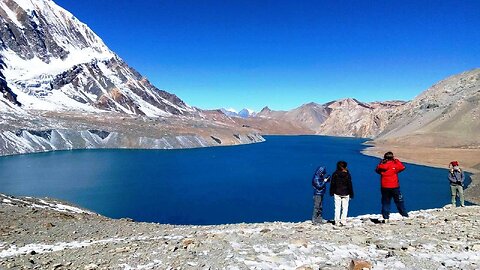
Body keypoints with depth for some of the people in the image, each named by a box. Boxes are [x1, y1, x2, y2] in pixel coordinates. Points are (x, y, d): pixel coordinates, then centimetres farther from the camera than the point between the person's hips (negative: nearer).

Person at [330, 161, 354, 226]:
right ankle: (343, 221, 4)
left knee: (337, 208, 3)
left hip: (337, 193, 1)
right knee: (345, 208, 6)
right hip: (345, 194, -1)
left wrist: (331, 193, 9)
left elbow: (332, 184, 0)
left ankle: (337, 221, 4)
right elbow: (350, 185, -1)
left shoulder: (335, 174, -3)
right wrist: (351, 194, 5)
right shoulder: (347, 174, -5)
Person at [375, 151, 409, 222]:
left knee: (385, 202, 9)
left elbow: (377, 170, 15)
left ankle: (386, 218, 6)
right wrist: (396, 160, 6)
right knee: (399, 201, 13)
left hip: (384, 187, 2)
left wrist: (381, 162, 10)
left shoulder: (382, 166, -3)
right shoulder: (394, 165, -11)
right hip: (394, 187, -2)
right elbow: (402, 167, 3)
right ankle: (405, 215, 19)